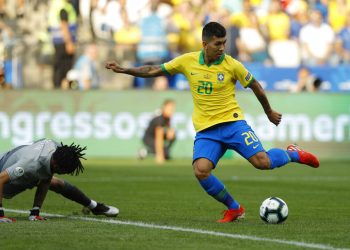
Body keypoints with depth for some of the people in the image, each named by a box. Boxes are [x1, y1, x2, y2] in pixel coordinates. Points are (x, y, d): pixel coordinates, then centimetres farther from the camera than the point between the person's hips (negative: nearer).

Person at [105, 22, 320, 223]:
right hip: (206, 130, 2)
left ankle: (292, 154, 17)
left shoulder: (232, 65, -6)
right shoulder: (188, 61, 0)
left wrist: (269, 112, 19)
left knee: (262, 162, -19)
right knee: (201, 171, -24)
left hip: (232, 123, -2)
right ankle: (234, 209, -2)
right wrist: (124, 70, 5)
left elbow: (255, 86, 8)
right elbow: (154, 71, 11)